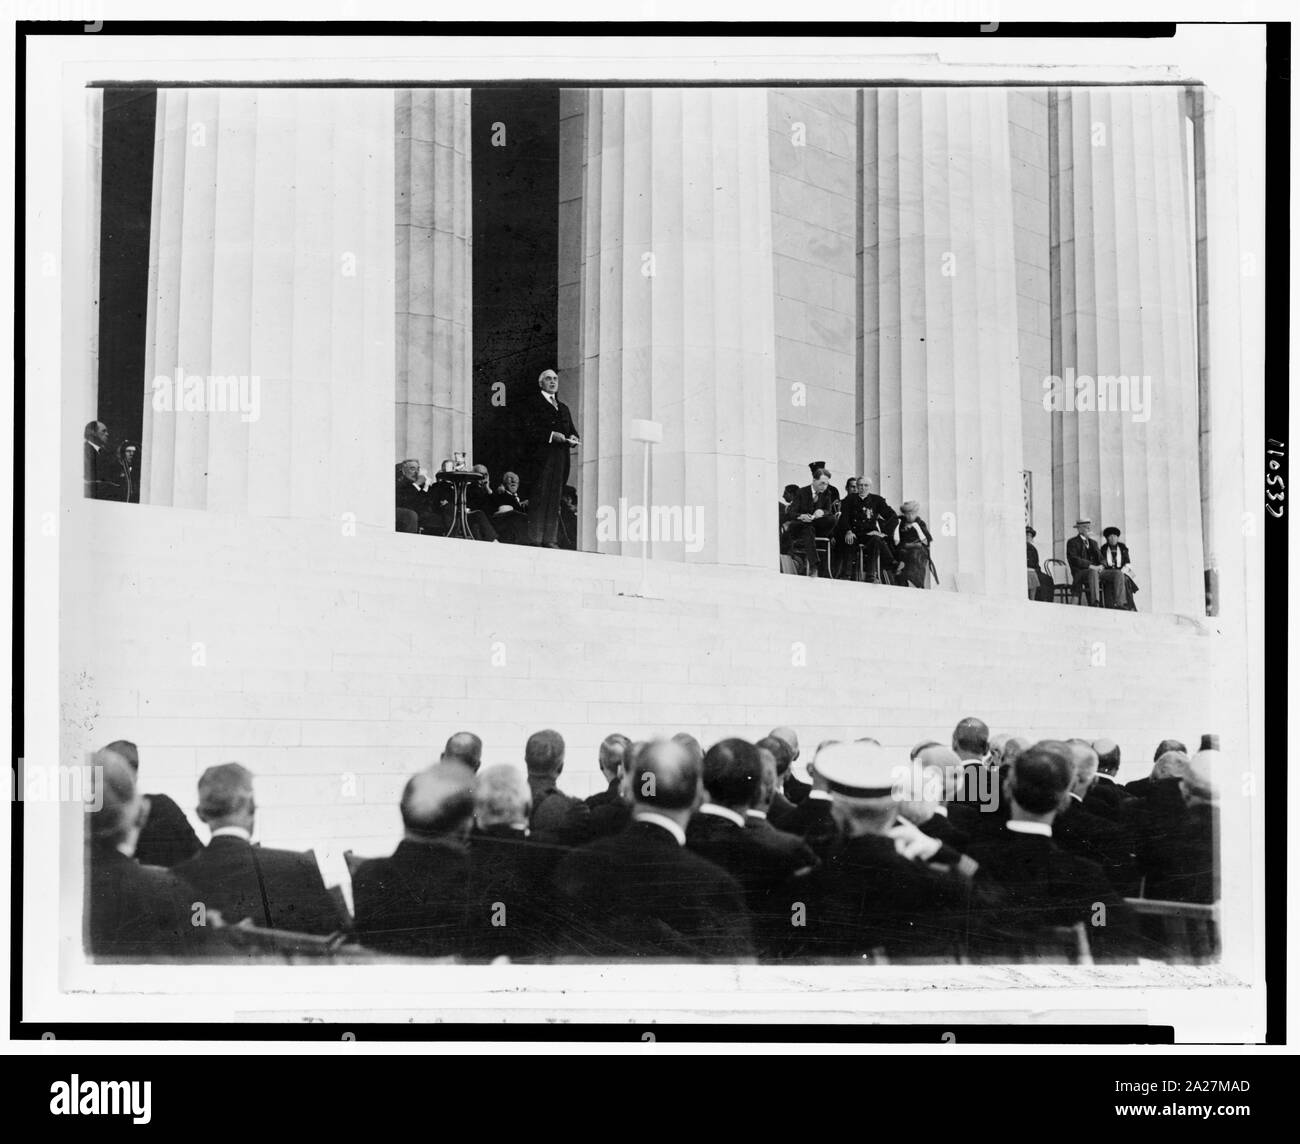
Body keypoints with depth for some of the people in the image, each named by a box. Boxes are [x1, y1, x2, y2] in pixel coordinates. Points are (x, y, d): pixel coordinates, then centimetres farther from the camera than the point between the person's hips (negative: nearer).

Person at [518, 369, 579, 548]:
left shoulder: (563, 408, 26)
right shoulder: (531, 403, 5)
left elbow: (571, 429, 28)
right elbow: (526, 430, -7)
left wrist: (573, 438, 4)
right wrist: (550, 435, -15)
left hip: (560, 459, 6)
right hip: (540, 457, -6)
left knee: (555, 500, 2)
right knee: (539, 499, -10)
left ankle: (551, 540, 2)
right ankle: (535, 540, -11)